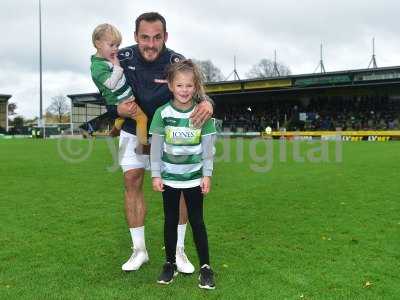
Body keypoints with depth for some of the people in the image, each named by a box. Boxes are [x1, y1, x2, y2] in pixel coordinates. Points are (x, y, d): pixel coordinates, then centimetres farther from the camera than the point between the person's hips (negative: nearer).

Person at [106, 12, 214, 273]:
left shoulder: (178, 63, -23)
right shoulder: (122, 59, -16)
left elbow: (195, 92, -26)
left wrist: (207, 103, -49)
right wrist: (118, 109, -27)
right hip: (133, 131, 2)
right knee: (132, 183, -1)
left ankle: (178, 251, 12)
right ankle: (139, 250, 14)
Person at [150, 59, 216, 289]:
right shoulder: (163, 113, -6)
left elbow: (208, 147, -3)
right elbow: (156, 147, -2)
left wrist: (207, 175, -5)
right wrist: (156, 175, -5)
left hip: (194, 177, -1)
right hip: (169, 178, 1)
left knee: (197, 221, 6)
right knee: (171, 221, 13)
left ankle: (205, 267, 17)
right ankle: (170, 264, 27)